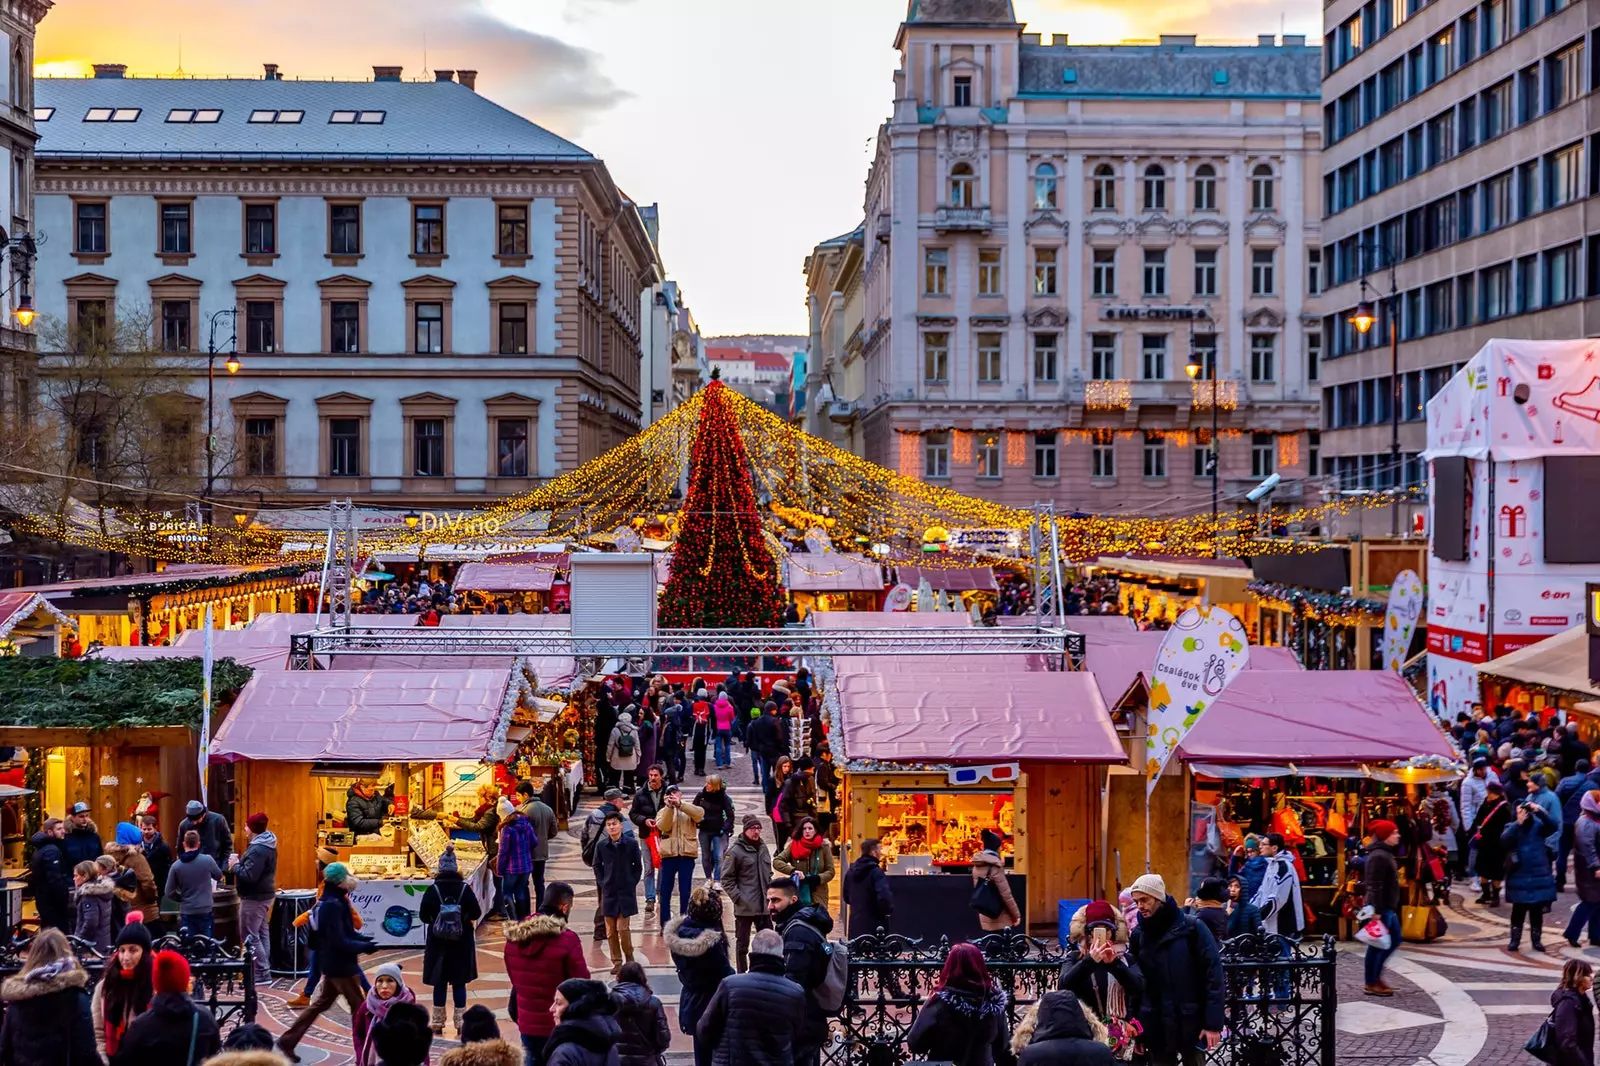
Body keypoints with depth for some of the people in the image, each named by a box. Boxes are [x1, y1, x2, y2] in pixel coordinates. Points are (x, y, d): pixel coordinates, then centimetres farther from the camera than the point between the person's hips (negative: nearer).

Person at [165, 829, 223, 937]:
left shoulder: (176, 866, -7)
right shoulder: (208, 860, -9)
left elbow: (169, 892, -2)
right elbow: (219, 876, 10)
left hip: (186, 912, 0)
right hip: (205, 910, 0)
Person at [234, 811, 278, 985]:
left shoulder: (258, 850, -23)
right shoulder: (267, 845, 10)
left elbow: (249, 876, -28)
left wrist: (235, 866, -13)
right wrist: (240, 863, 4)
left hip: (254, 897, -11)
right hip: (264, 894, 11)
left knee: (250, 936, -5)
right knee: (261, 933, 16)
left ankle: (262, 973, -4)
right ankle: (264, 970, 22)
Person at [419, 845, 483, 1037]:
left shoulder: (432, 890, -10)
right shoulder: (465, 889, -9)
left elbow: (423, 916, -7)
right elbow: (476, 913, -7)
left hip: (437, 943, 0)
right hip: (462, 943, 0)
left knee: (439, 983, 9)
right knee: (459, 984, 8)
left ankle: (438, 1023, 13)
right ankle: (460, 1022, 10)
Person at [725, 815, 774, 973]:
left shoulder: (763, 848, 10)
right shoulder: (735, 850, -8)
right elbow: (727, 878, -8)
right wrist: (737, 897, -14)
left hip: (764, 906, 6)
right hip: (744, 907, -6)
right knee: (742, 943, 4)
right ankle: (742, 974, 12)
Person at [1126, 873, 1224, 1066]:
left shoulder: (1191, 928, -6)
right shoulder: (1138, 935, 5)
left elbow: (1213, 974, -8)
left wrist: (1213, 1023, -12)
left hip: (1191, 1022, -3)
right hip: (1156, 1025, 3)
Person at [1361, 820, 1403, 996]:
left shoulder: (1386, 854, 15)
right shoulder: (1379, 856, -19)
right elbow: (1375, 886, -23)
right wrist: (1377, 910, -26)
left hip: (1388, 908, 11)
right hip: (1381, 909, -11)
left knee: (1394, 940, 18)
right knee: (1377, 944, -2)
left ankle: (1375, 975, 24)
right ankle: (1371, 984, 6)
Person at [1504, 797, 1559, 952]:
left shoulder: (1538, 825, 1)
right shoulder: (1512, 827, 0)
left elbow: (1554, 824, -18)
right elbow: (1504, 839, -20)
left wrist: (1539, 811, -30)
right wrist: (1518, 823, -30)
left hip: (1540, 876, 1)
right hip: (1519, 877, -1)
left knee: (1537, 910, 9)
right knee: (1518, 910, 3)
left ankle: (1537, 940, 19)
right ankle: (1515, 939, 11)